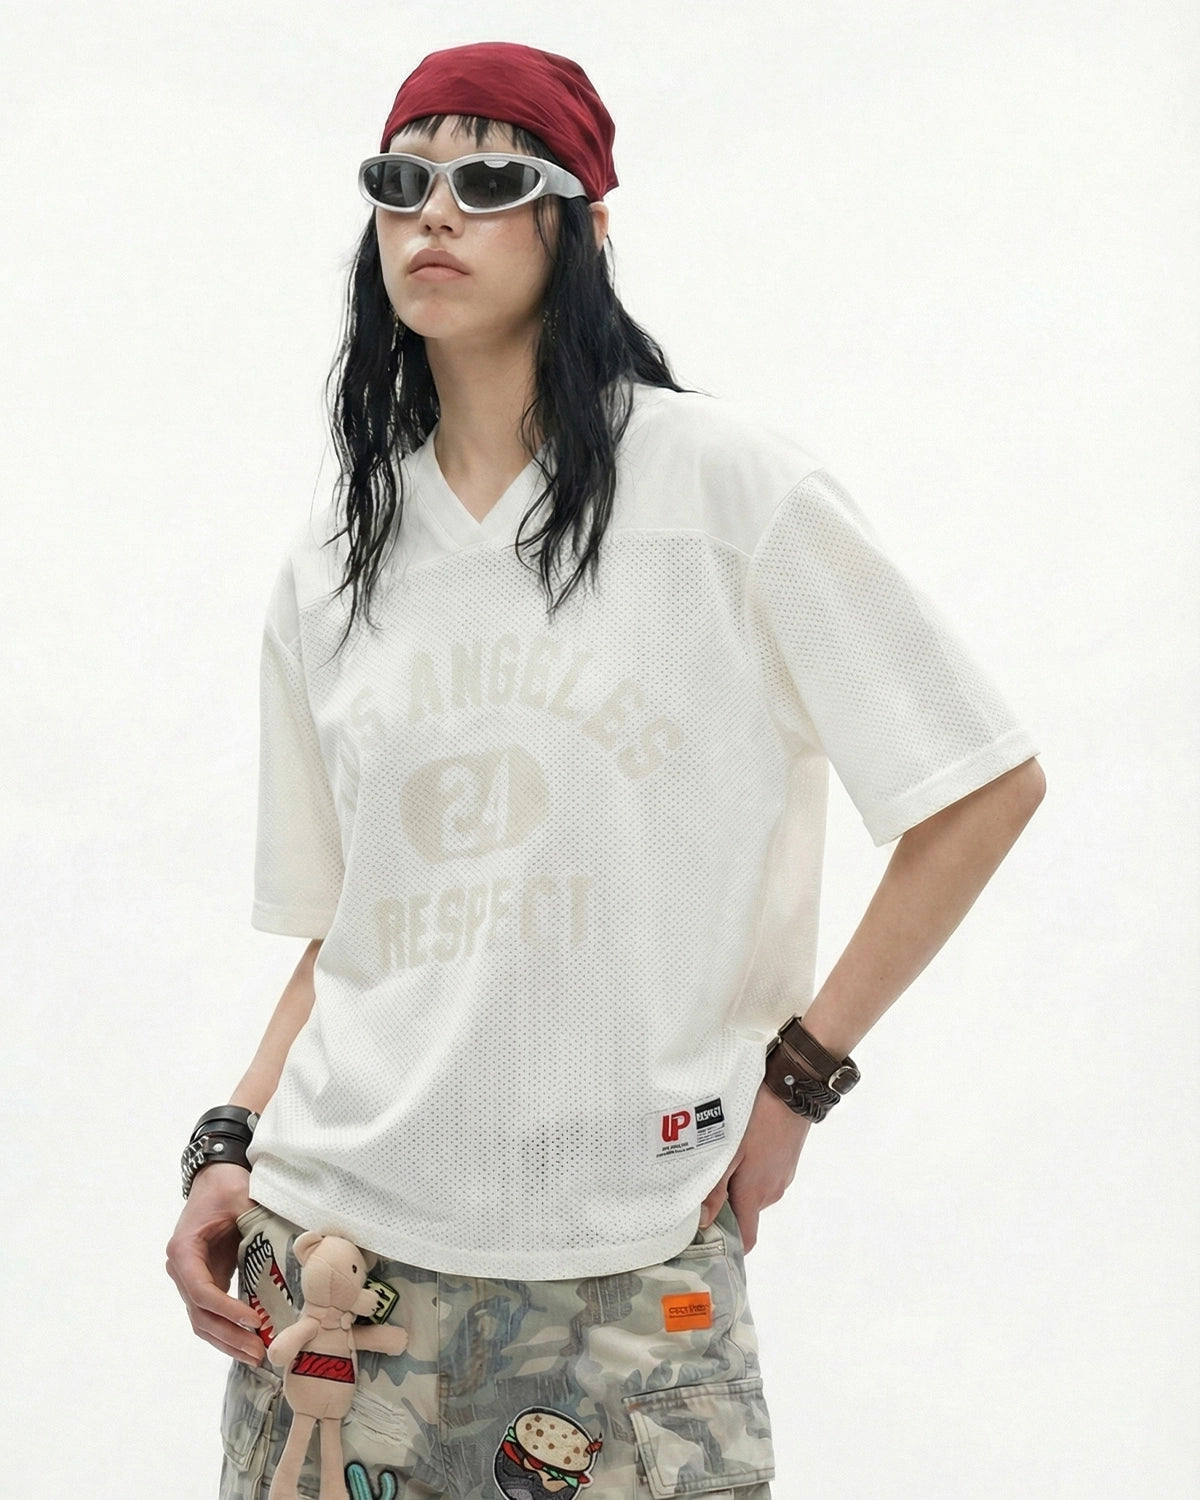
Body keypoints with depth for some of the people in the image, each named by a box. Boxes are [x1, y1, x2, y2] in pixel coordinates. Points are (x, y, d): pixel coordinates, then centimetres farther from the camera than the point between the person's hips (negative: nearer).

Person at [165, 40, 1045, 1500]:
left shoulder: (717, 482, -5)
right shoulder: (328, 572, 10)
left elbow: (988, 786, -4)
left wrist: (798, 1073, -5)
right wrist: (228, 1146, 2)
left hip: (627, 1266, -3)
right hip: (336, 1237, 4)